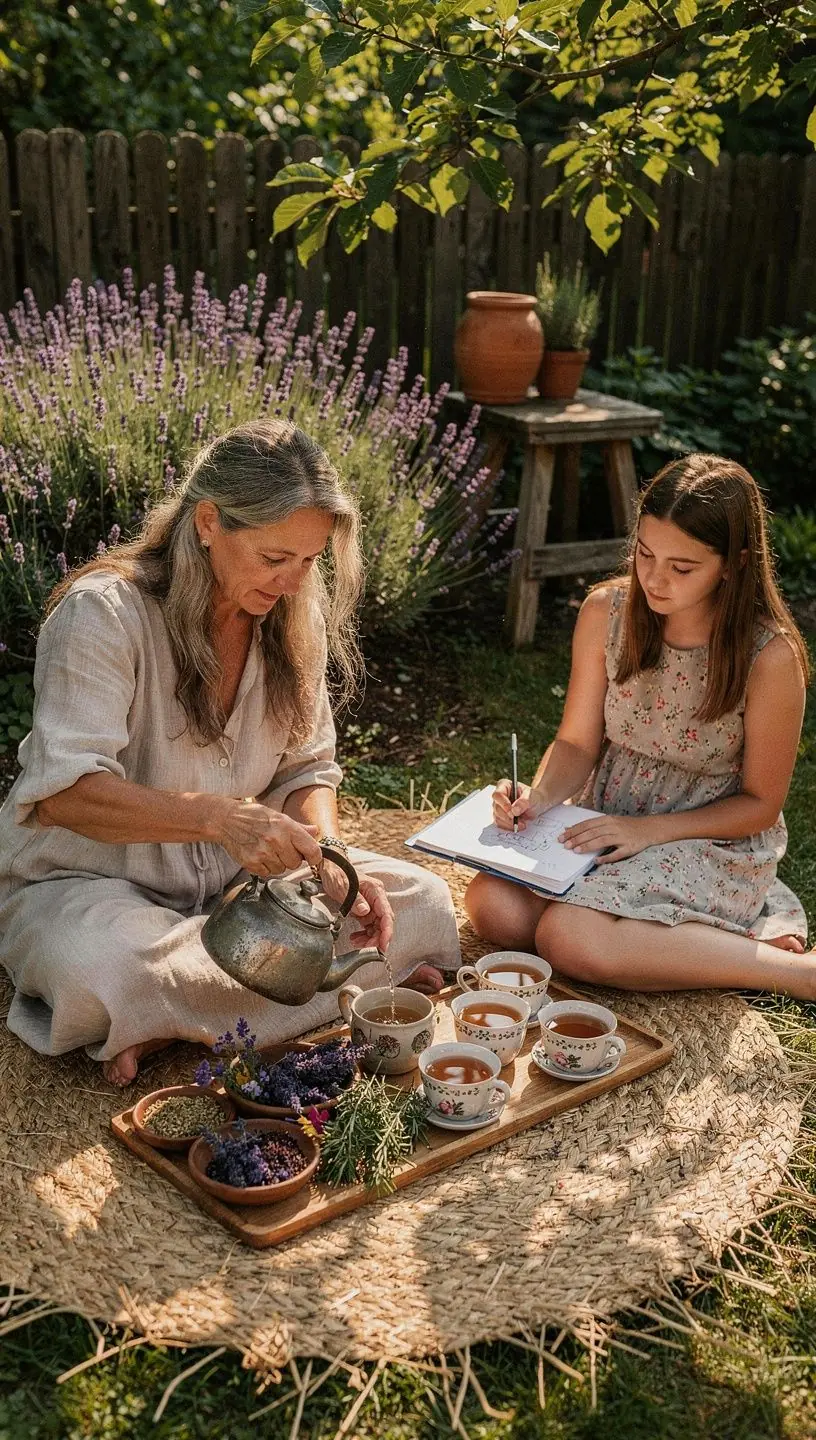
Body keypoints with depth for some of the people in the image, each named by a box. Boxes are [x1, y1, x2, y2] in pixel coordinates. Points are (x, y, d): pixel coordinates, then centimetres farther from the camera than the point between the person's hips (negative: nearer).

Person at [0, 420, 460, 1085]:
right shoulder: (103, 612, -21)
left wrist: (330, 859, -18)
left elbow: (307, 768, 4)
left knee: (422, 903, -12)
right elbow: (60, 794, -30)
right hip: (87, 882, -6)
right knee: (88, 967, -41)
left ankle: (170, 1017, -17)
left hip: (237, 877, 6)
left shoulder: (295, 618, -1)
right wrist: (218, 816, -44)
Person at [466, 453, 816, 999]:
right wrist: (537, 798, -20)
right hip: (610, 824, 5)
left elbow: (760, 804, -9)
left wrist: (649, 830, -19)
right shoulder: (606, 612, -8)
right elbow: (577, 744, 1)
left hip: (713, 844, -5)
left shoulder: (770, 657, -20)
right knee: (495, 907, -19)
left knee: (568, 938, -28)